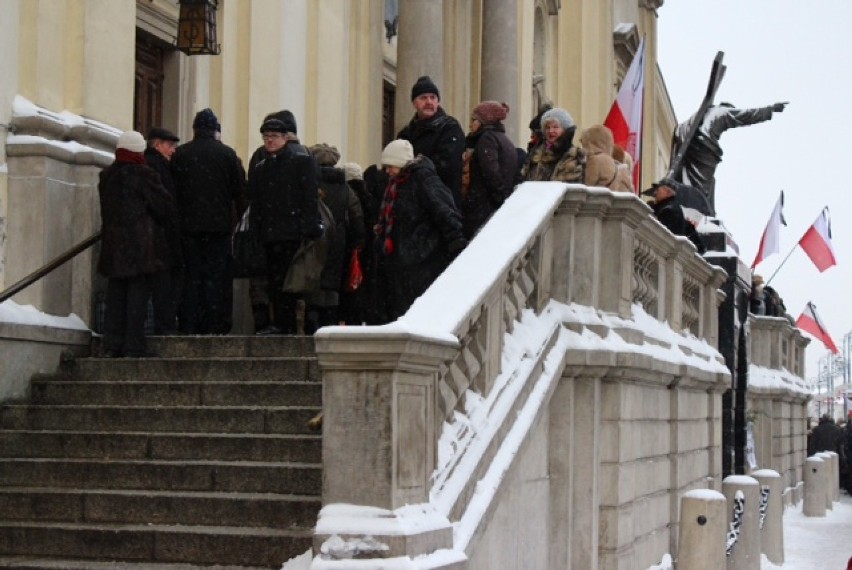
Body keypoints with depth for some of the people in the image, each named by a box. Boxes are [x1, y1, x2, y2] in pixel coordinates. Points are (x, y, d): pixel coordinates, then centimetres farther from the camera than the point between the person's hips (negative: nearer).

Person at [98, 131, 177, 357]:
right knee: (138, 293, -4)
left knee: (116, 294, 10)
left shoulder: (106, 176, 9)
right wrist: (166, 223, 13)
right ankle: (134, 345, -5)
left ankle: (112, 345, 10)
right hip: (141, 244, -6)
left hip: (113, 243, 6)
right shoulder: (143, 175, -10)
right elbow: (164, 205, -5)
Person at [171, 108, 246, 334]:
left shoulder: (179, 154, 2)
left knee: (191, 275, 4)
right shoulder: (227, 154, 0)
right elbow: (240, 191, 2)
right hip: (219, 224, -1)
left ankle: (189, 326, 2)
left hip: (188, 224, 1)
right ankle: (214, 326, -2)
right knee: (216, 275, 1)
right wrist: (238, 219, 11)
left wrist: (176, 220, 12)